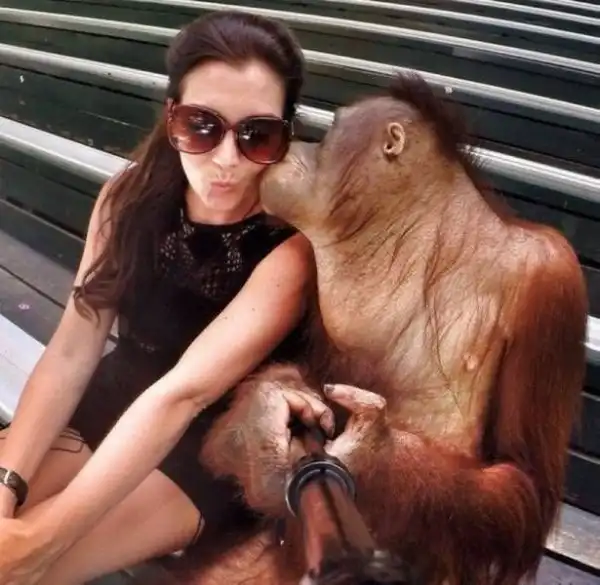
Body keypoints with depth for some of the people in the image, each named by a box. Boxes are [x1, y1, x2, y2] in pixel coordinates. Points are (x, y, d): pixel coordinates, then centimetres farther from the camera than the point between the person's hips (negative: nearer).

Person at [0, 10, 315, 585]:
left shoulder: (293, 248, -25)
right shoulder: (130, 195, -8)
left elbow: (181, 395, -32)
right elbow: (70, 353, -10)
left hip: (204, 453, -4)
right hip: (105, 406, 5)